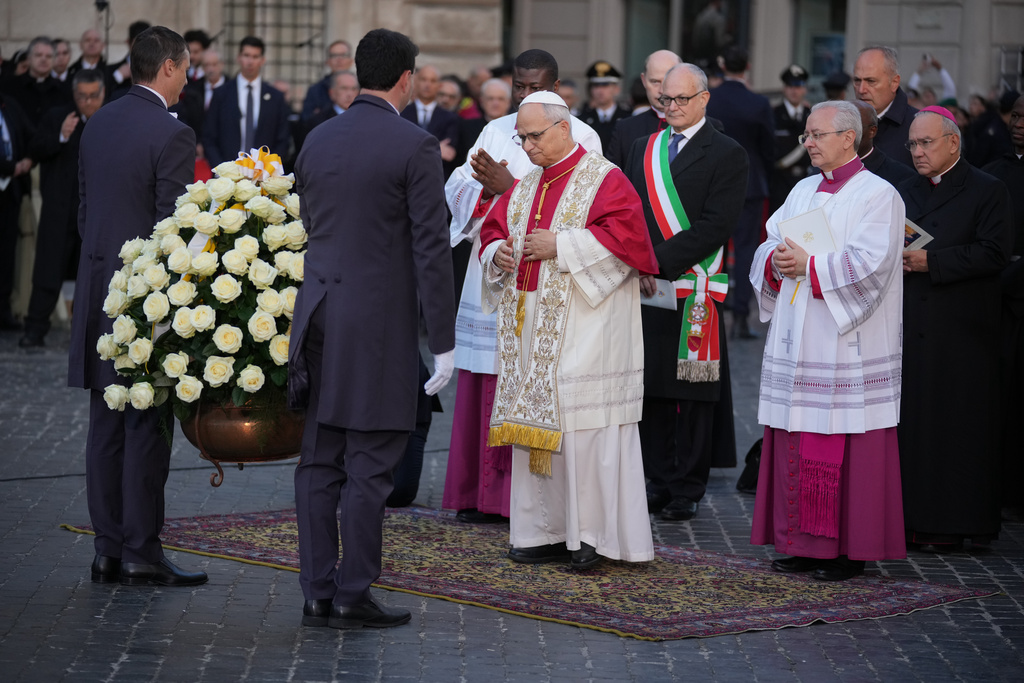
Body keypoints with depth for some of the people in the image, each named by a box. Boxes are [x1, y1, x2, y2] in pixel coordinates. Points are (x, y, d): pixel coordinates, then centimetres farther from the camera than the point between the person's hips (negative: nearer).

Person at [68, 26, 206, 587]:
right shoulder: (172, 135, -14)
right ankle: (141, 554, -1)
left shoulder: (97, 125, 9)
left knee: (105, 429, 9)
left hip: (99, 293, 7)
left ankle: (108, 551, 12)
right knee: (146, 428, -3)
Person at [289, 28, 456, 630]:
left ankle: (318, 593, 11)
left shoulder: (319, 139, 9)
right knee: (369, 467, -1)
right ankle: (353, 595, 1)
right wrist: (443, 341, -9)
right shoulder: (415, 146, -9)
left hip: (319, 314, 6)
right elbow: (431, 249, -11)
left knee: (320, 462, 8)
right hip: (381, 322, -6)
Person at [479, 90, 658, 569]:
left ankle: (594, 534, -4)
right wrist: (497, 252, -2)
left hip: (584, 329, -7)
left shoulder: (605, 181, -6)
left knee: (583, 427, -9)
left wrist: (561, 246, -19)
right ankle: (548, 531, 13)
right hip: (530, 325, 7)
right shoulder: (526, 188, 16)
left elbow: (624, 237, -17)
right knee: (538, 423, 7)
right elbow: (493, 231, 21)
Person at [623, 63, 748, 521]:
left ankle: (687, 491, 7)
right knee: (650, 389, 7)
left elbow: (715, 226, -12)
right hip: (645, 288, 5)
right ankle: (658, 483, 16)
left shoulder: (726, 154, -2)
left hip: (693, 290, -5)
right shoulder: (643, 149, 16)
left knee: (692, 393, 0)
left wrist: (659, 260, -16)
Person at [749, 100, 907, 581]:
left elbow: (869, 264, -17)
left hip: (848, 345, -7)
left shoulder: (878, 195, -5)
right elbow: (768, 248, 13)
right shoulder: (803, 192, 17)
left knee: (844, 448, -5)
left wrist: (808, 265, -17)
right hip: (797, 343, 7)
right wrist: (778, 262, -9)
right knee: (797, 446, 7)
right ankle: (802, 541, 14)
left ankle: (849, 549, 1)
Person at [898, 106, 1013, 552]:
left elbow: (995, 252, -13)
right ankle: (912, 519, 10)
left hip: (961, 334, -6)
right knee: (911, 426, 5)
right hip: (909, 331, 6)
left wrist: (932, 261, -17)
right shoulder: (905, 193, 18)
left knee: (957, 427, -3)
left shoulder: (987, 192, -2)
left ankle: (952, 526, 1)